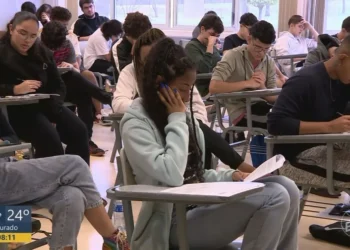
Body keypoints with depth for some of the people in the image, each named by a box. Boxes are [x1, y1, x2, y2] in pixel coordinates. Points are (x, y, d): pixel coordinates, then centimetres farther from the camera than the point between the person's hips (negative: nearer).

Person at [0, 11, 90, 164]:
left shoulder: (42, 52, 14)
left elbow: (58, 85, 14)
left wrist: (54, 106, -5)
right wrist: (15, 89, -29)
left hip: (46, 105, 6)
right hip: (17, 109, -6)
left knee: (79, 131, -17)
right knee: (50, 139, -30)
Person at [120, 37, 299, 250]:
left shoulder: (181, 115, 11)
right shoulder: (136, 123, -13)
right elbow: (172, 176, -28)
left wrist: (230, 176, -1)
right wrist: (177, 120, -17)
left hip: (201, 202, 8)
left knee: (286, 188, -7)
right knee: (274, 199, -20)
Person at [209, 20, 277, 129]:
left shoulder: (270, 62, 6)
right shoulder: (233, 56, -10)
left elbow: (274, 98, 2)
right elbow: (213, 87, -22)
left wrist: (262, 88, -20)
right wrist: (247, 84, -21)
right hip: (241, 111, -6)